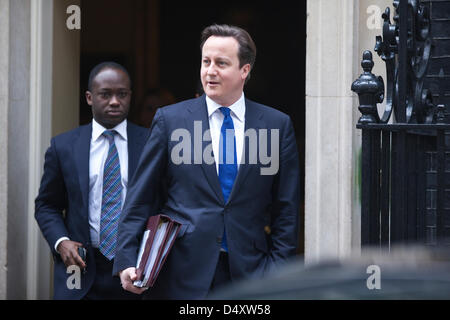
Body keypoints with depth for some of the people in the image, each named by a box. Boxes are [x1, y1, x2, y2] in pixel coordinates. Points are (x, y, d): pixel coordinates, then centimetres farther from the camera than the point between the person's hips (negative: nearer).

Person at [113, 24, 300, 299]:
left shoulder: (278, 125, 6)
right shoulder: (170, 119, 5)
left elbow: (287, 208, 7)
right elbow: (140, 199, 4)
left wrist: (277, 269, -2)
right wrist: (127, 262, -5)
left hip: (248, 275, 1)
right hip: (181, 277, -1)